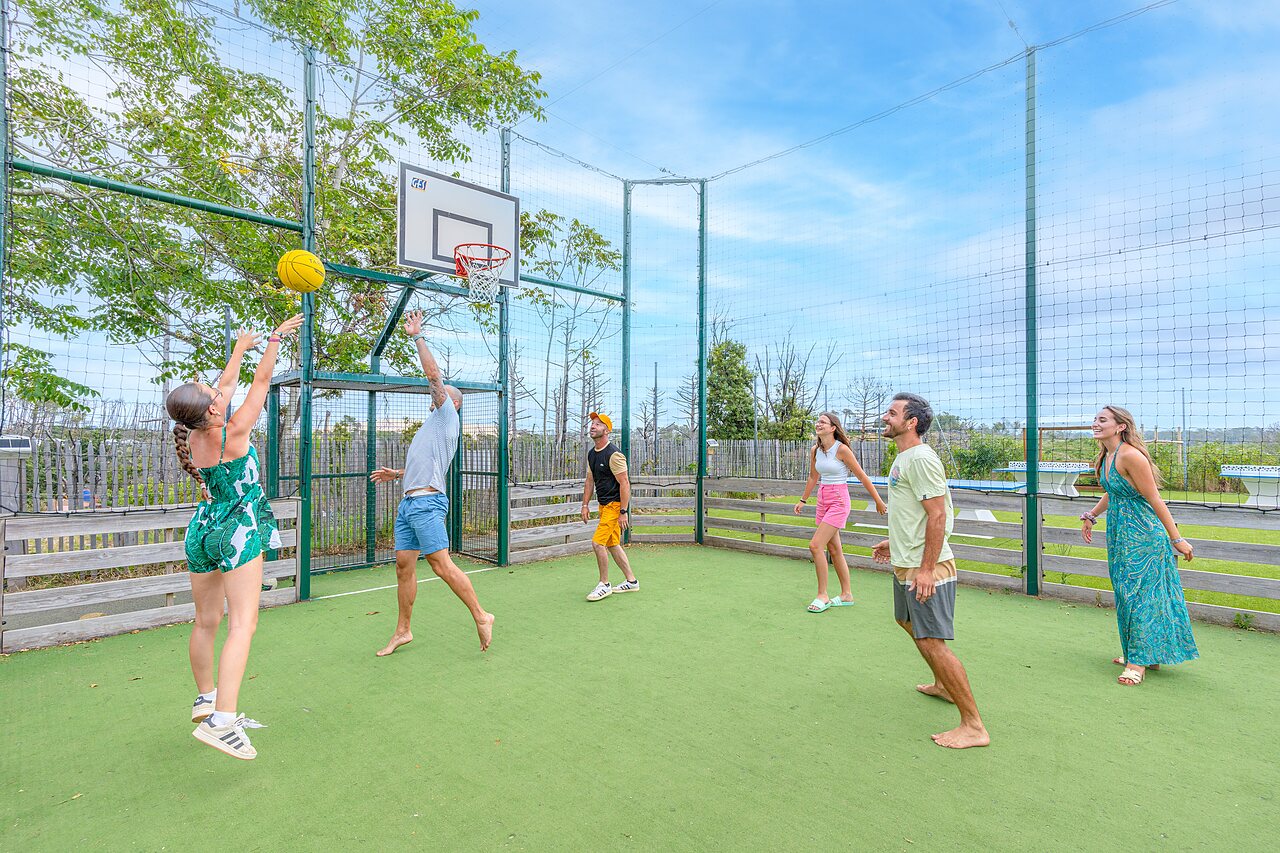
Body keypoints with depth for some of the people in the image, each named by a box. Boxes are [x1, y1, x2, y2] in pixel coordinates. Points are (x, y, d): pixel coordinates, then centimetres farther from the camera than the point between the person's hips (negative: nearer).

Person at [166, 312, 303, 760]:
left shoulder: (192, 437, 0)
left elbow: (227, 384, 13)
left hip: (203, 531, 8)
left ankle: (206, 699, 36)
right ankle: (221, 720, -18)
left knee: (206, 622, 19)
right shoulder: (233, 433, -17)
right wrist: (275, 338, 3)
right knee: (242, 624, -11)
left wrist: (240, 347, 24)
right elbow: (261, 381, -8)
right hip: (239, 532, -8)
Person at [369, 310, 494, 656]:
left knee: (441, 565, -12)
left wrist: (417, 336, -2)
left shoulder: (448, 415, 0)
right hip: (409, 502, 9)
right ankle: (402, 631, 18)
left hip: (427, 502, -9)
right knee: (403, 565, 9)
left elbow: (433, 373, -8)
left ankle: (481, 616, -2)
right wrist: (397, 473, 34)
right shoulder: (433, 425, 26)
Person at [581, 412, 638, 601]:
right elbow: (590, 481, 18)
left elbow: (624, 484, -19)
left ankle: (604, 585, 3)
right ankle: (631, 581, 26)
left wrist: (624, 512, -22)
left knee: (598, 542, -12)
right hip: (604, 505, 9)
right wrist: (585, 504, 13)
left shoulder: (613, 454, -17)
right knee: (612, 545, 13)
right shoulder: (591, 454, 11)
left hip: (616, 504, -9)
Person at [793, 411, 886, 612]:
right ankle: (847, 595, 26)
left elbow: (862, 477, -8)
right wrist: (803, 500, 25)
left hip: (838, 501, -7)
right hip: (823, 501, 8)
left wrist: (878, 501, -2)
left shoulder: (842, 449, -15)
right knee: (834, 550, 13)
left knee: (815, 546, -13)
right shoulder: (815, 450, 5)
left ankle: (823, 596, 0)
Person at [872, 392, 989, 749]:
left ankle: (973, 726, 6)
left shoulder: (920, 459, -20)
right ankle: (944, 685, 46)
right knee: (909, 622, 27)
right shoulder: (903, 458, 11)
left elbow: (937, 515, -24)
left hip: (925, 568, -11)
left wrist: (926, 569, -25)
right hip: (905, 564, 11)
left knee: (931, 642, -7)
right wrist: (894, 542, 24)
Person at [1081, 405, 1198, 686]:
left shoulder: (1130, 455, -22)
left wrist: (1177, 540, -15)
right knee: (1127, 592, 16)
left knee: (1139, 593, -1)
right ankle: (1147, 653, 30)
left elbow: (1155, 500, -19)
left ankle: (1139, 661, 10)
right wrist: (1090, 516, 25)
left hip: (1142, 533, -9)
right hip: (1120, 533, 9)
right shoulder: (1107, 455, 6)